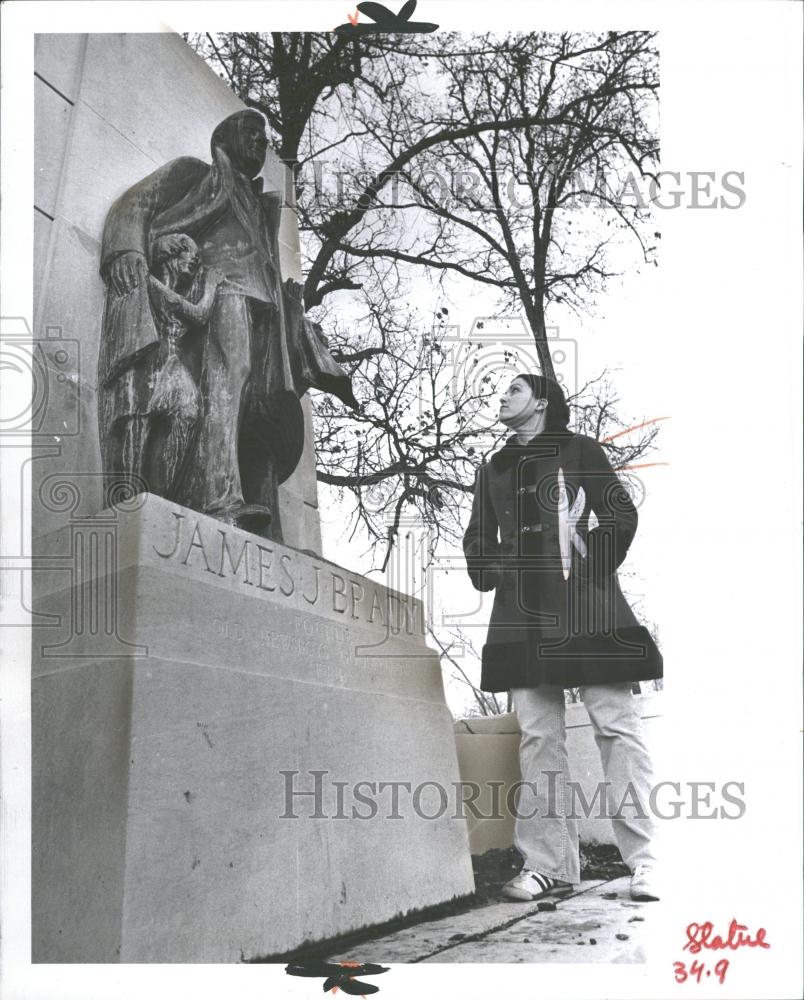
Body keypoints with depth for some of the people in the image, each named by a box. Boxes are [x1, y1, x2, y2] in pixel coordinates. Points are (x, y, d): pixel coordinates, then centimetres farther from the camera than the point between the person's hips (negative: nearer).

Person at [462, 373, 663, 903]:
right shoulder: (494, 468, 22)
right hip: (523, 614, 4)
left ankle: (643, 860, -5)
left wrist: (590, 566, -8)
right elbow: (478, 539, 24)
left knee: (617, 726, -7)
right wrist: (491, 575, 6)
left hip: (584, 605, -4)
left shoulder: (580, 451, 9)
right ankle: (550, 865, 1)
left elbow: (621, 515, 1)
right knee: (538, 736, 0)